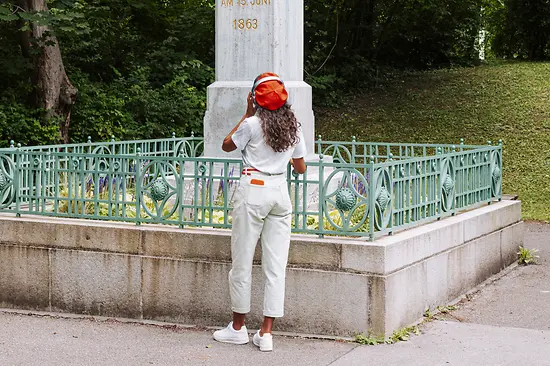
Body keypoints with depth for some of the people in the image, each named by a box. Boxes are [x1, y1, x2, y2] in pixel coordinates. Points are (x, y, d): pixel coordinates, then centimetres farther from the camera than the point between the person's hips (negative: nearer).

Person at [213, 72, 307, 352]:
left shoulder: (252, 124, -8)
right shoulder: (293, 126, 6)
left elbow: (227, 146, 10)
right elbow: (300, 168, 16)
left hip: (254, 190, -4)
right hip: (280, 192, 5)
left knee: (242, 261, 7)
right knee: (276, 266, 4)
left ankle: (238, 328, 16)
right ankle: (266, 333, 5)